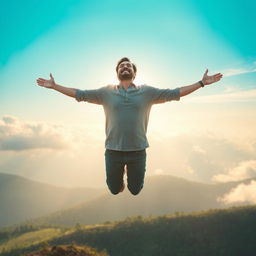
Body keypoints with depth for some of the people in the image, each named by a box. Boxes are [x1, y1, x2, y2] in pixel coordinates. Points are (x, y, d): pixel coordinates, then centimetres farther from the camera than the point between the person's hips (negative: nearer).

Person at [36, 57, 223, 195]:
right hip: (113, 150, 0)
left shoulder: (147, 91, 2)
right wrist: (54, 86, -1)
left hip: (138, 150, 0)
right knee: (114, 189, 15)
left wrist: (201, 83, -3)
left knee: (135, 190, 14)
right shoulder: (106, 92, 2)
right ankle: (121, 173, 49)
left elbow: (175, 93, 1)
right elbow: (80, 94, 4)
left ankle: (130, 172, 46)